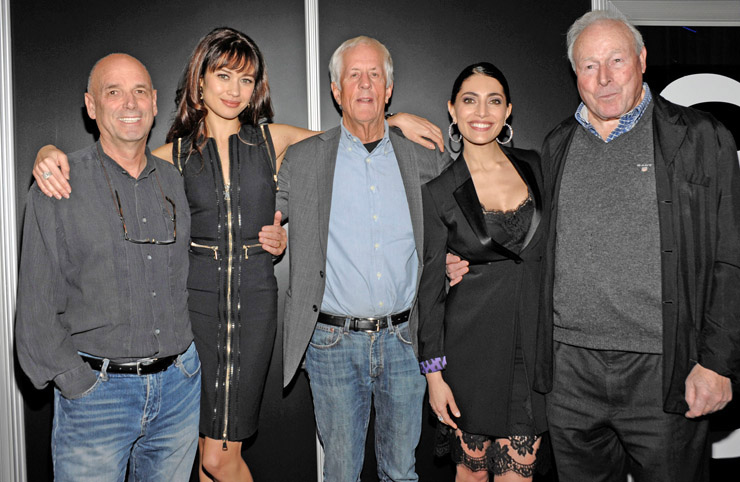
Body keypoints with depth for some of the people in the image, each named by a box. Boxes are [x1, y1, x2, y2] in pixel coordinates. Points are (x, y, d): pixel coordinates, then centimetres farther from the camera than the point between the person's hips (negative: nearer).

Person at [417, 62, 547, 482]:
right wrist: (433, 371, -4)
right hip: (472, 344, -2)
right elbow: (431, 285, -2)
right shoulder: (439, 190, -3)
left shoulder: (534, 167, 6)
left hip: (533, 341, 2)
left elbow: (550, 254, 14)